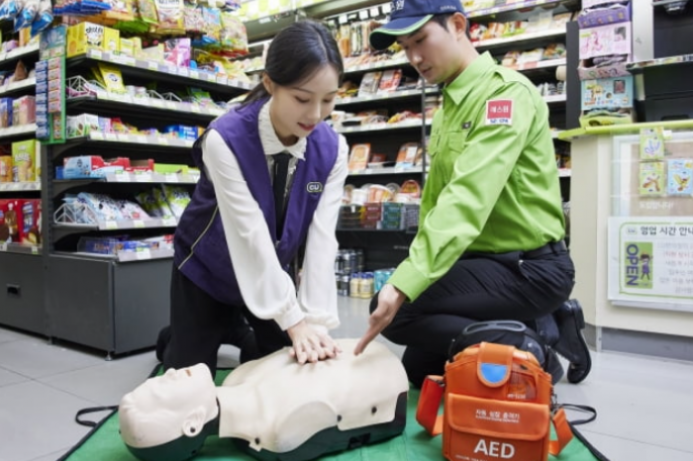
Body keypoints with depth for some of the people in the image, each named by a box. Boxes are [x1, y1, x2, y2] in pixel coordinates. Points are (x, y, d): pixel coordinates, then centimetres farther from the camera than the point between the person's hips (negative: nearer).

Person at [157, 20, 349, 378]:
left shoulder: (332, 150, -19)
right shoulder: (225, 140, -32)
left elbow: (322, 238, -23)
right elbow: (251, 238, -34)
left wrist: (316, 320, -32)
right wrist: (293, 321, -35)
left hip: (271, 272, 4)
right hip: (207, 270, -3)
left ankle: (237, 329, 38)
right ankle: (174, 338, 39)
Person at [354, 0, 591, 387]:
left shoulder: (506, 92, -16)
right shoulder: (447, 108, 14)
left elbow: (468, 197, -32)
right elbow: (435, 200, 11)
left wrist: (403, 285, -40)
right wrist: (413, 275, -1)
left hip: (529, 266, -9)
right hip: (485, 259, 9)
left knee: (394, 310, -20)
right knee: (419, 369, 13)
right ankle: (536, 329, 16)